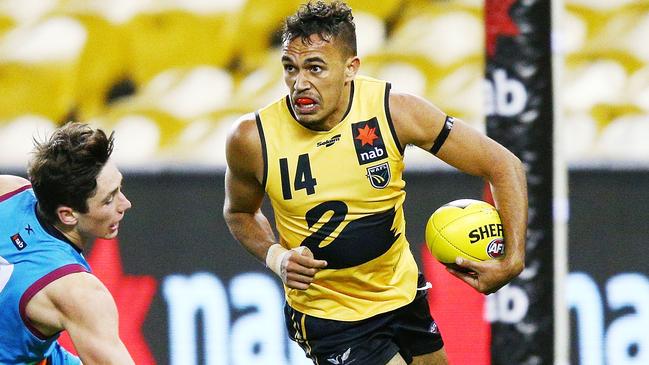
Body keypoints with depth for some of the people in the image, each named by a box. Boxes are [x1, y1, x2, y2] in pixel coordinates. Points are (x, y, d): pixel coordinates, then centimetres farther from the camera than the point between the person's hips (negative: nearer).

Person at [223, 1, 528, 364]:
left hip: (403, 294, 3)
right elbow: (240, 212, 5)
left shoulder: (394, 111, -19)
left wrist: (512, 261, -24)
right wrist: (275, 256, -16)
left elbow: (504, 166, -13)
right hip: (327, 317, -3)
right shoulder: (253, 138, -19)